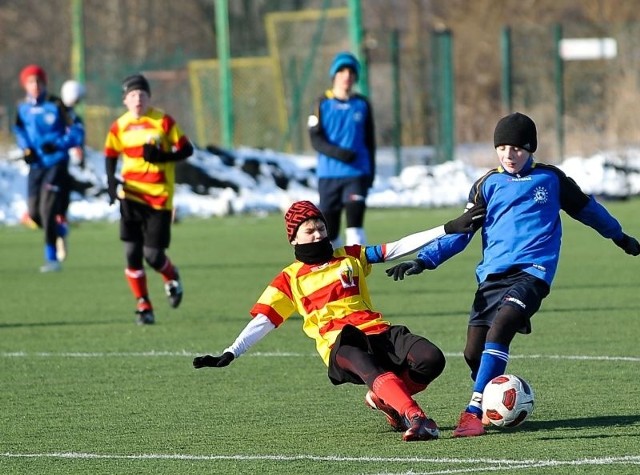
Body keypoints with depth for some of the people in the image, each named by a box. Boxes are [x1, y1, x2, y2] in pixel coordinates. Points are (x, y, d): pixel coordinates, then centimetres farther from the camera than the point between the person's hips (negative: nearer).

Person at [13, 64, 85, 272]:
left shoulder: (56, 106, -7)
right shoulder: (23, 109, 5)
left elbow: (76, 133, -6)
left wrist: (57, 145, -21)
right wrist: (26, 150, 3)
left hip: (56, 163, -5)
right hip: (36, 165, 5)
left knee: (47, 209, -14)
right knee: (34, 212, 3)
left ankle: (52, 258, -8)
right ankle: (59, 230, 34)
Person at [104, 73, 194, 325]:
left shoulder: (164, 122, -3)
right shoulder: (119, 127, 4)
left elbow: (186, 150, -1)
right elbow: (110, 156, 15)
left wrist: (162, 156, -18)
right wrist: (111, 183, -2)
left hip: (159, 197, -2)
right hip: (131, 195, 2)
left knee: (153, 255, -4)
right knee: (132, 252, -5)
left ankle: (171, 278, 31)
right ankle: (143, 306, 8)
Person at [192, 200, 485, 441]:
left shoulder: (351, 257, 22)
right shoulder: (289, 280, 16)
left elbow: (398, 248, 16)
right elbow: (262, 322, 9)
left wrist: (450, 229, 8)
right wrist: (230, 354, -6)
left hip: (378, 332, 4)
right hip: (340, 345, -4)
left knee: (431, 359, -23)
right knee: (371, 370, -40)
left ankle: (384, 399, 1)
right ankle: (415, 419, -56)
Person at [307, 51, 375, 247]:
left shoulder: (362, 105, 8)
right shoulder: (322, 104, 3)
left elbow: (370, 141, 14)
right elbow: (315, 140, -4)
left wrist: (371, 170, 9)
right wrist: (337, 152, -21)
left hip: (357, 174, 0)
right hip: (328, 174, 0)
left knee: (354, 222, -17)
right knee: (329, 229, 4)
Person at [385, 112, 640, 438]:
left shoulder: (549, 178, 11)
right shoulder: (488, 185, 14)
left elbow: (585, 207, 27)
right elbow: (460, 231, 13)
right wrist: (424, 260, 1)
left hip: (532, 271, -3)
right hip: (492, 275, 4)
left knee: (500, 326, -28)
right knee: (473, 352, -6)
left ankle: (474, 411, -33)